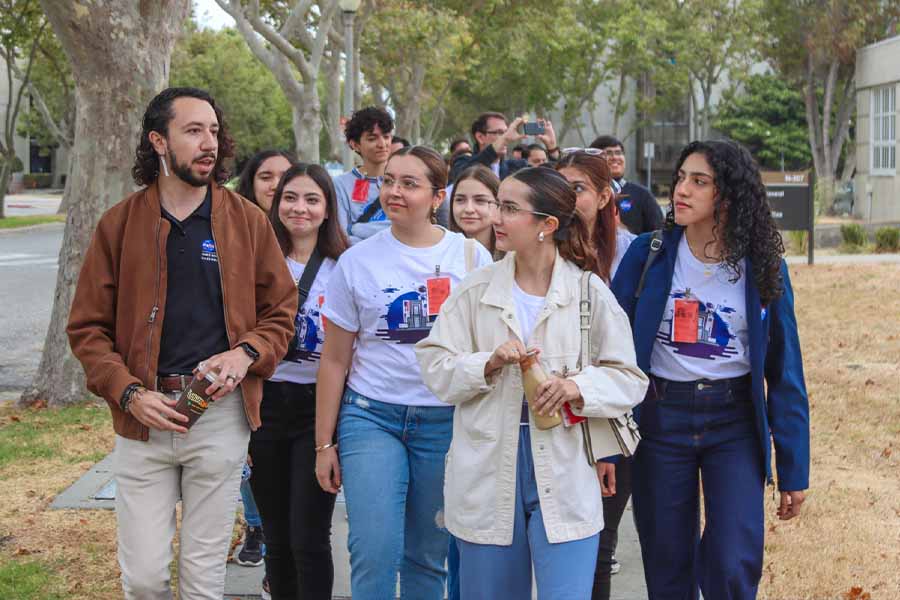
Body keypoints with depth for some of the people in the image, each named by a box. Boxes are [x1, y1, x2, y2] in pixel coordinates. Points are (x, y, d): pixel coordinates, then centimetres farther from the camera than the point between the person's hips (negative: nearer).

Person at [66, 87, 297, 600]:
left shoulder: (248, 221, 5)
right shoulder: (120, 223, 3)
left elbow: (281, 311, 10)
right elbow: (88, 326, 5)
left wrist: (246, 353, -10)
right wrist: (128, 393, -9)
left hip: (221, 411, 0)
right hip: (144, 417, 0)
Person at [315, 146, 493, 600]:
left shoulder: (471, 256, 2)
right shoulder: (358, 261, 2)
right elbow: (335, 360, 6)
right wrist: (324, 443, 5)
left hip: (447, 421, 1)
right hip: (372, 415, 0)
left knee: (428, 557, 8)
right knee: (375, 554, -10)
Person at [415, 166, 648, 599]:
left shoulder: (591, 293, -1)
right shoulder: (476, 291, 4)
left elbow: (629, 379, 1)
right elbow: (435, 369, 1)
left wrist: (580, 386, -17)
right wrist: (488, 364, -16)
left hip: (565, 479, -2)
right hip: (487, 475, 2)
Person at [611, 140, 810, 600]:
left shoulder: (763, 268, -4)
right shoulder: (648, 254, -4)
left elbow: (784, 372, 0)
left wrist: (794, 469, -2)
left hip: (734, 423, -1)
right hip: (661, 420, 1)